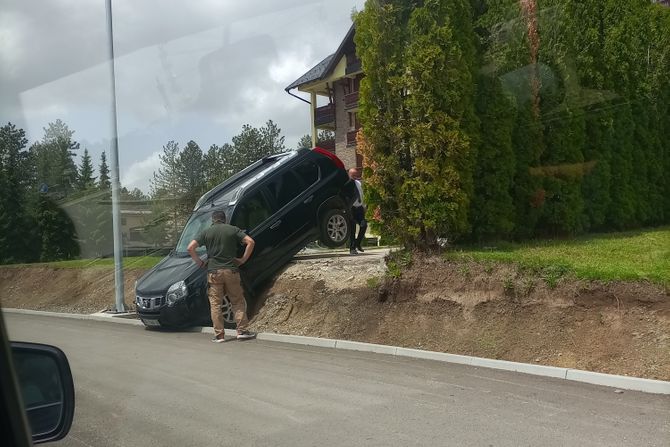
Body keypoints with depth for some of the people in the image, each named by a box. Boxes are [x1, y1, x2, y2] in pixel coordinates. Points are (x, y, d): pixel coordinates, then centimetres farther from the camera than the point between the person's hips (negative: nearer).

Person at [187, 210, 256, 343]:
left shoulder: (206, 232, 5)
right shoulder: (233, 230, 5)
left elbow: (190, 248, -3)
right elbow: (250, 242, -4)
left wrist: (199, 262, 7)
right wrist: (243, 259, 2)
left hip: (213, 272, 0)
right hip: (231, 270, 0)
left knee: (215, 304, 5)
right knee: (238, 302, 9)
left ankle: (219, 335, 5)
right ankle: (242, 331, 6)